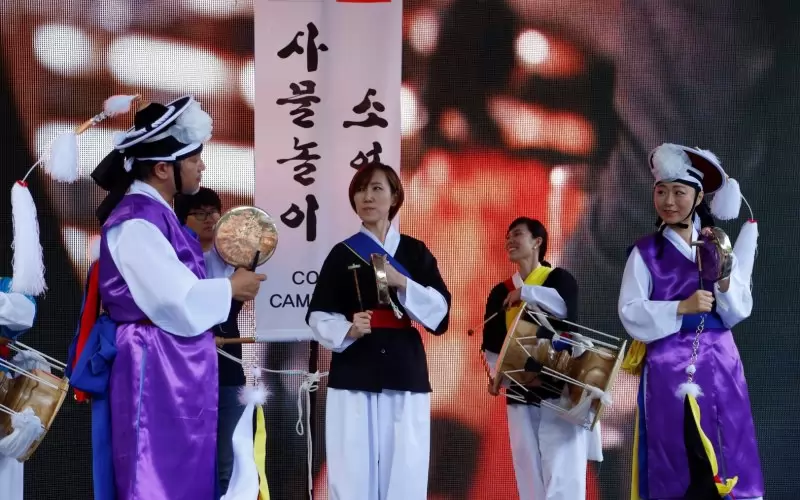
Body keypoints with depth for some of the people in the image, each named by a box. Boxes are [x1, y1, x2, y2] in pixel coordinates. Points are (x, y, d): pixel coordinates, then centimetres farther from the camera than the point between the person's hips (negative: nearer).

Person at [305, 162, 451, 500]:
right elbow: (317, 316, 5)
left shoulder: (415, 252, 9)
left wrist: (403, 283, -13)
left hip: (405, 370, 1)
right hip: (353, 372, -1)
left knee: (403, 471, -2)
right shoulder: (342, 254, 7)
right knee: (353, 472, -5)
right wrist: (347, 330, -15)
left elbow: (441, 312, 2)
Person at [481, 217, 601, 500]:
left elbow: (566, 308, -21)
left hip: (560, 389, -5)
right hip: (520, 394, 5)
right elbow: (492, 341, 12)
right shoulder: (500, 292, 13)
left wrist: (525, 292, -14)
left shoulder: (559, 278, 1)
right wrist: (495, 373, -5)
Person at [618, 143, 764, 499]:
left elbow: (740, 312, 7)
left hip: (719, 364, 2)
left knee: (728, 455, 0)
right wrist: (681, 308, -16)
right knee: (673, 461, -2)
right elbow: (629, 312, -6)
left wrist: (725, 279, -11)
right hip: (668, 367, -2)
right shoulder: (645, 252, 1)